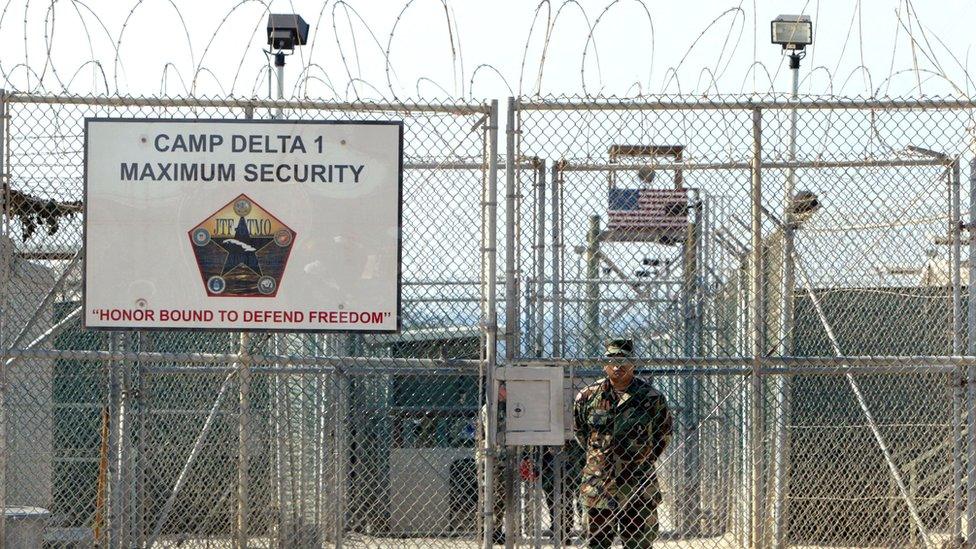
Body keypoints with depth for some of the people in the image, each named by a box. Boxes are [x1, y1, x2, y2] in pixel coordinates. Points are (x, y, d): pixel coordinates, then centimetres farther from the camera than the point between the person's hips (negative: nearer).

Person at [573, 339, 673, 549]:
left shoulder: (651, 397, -2)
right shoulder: (588, 396, 2)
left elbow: (664, 433, 11)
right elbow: (578, 429, 18)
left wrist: (646, 459, 9)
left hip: (638, 483, -1)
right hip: (598, 482, 1)